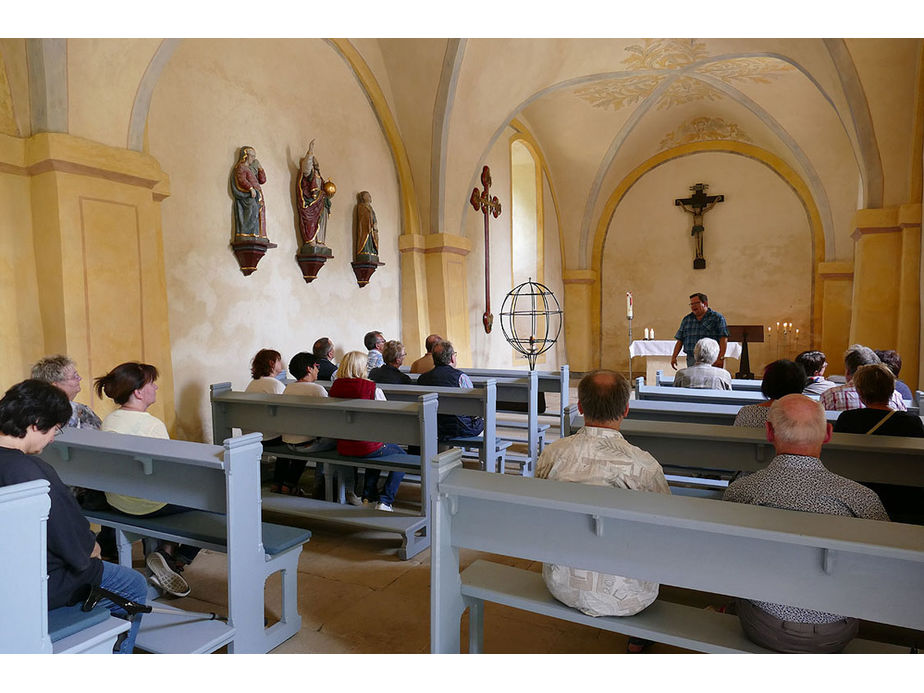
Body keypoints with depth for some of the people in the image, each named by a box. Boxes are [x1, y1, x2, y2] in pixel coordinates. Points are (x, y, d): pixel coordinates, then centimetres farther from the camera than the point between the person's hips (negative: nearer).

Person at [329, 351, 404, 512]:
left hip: (342, 448, 6)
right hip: (367, 447, -6)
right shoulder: (372, 389, -18)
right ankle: (385, 501, 9)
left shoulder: (334, 387, -2)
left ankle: (369, 495, 32)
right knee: (401, 455, 19)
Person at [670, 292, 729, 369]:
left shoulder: (717, 318, 2)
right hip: (691, 360, 4)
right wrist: (674, 356, 5)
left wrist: (721, 358, -16)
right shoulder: (686, 319, 15)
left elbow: (723, 339, -7)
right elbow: (680, 340, 15)